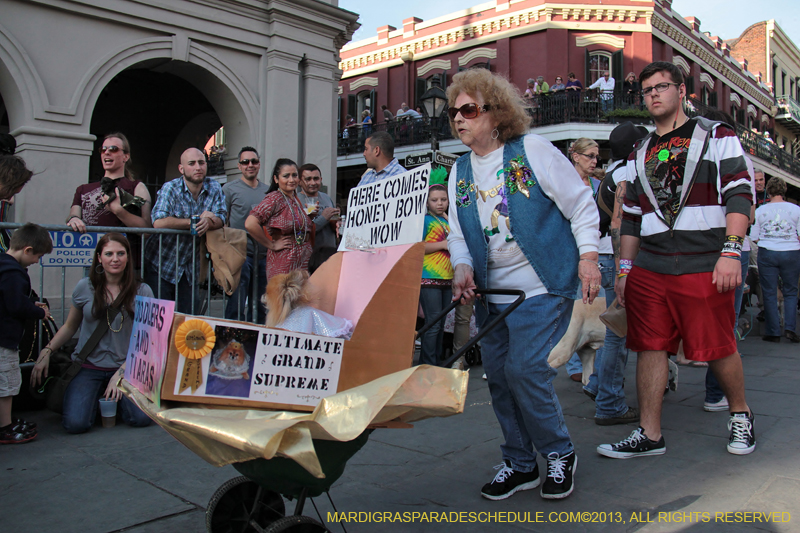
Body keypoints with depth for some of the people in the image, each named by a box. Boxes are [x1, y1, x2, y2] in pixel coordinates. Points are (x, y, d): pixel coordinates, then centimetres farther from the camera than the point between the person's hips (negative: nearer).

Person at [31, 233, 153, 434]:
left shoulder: (142, 292, -3)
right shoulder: (85, 288, 1)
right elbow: (69, 326, 15)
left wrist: (120, 374, -10)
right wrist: (46, 351, 1)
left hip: (127, 366, 0)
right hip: (88, 366, 1)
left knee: (142, 418, -21)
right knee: (75, 424, -20)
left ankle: (114, 398, 14)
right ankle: (96, 398, 15)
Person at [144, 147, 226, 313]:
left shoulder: (214, 189, 1)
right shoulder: (170, 188, -11)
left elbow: (221, 218, -7)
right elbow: (159, 222, -26)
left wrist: (208, 223, -30)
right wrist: (196, 220, -22)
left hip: (190, 268, 4)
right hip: (161, 264, -3)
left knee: (190, 317, 6)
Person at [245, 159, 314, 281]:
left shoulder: (298, 200, 15)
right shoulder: (274, 198, -8)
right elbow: (250, 224, -22)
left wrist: (311, 215, 9)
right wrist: (272, 245, -13)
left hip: (304, 264, 7)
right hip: (283, 266, -7)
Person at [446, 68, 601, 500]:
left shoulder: (532, 151, -7)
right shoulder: (459, 172, 10)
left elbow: (581, 204, -4)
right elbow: (457, 233, 12)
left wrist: (587, 257, -10)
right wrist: (463, 267, -7)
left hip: (543, 287, -6)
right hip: (491, 294, 6)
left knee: (523, 370, -13)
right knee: (498, 377, 7)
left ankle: (560, 454, 13)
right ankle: (520, 464, 25)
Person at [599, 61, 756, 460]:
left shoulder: (716, 136, 6)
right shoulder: (639, 154, 19)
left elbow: (739, 194, -4)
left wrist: (730, 251, -16)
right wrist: (625, 269, 14)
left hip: (704, 266, -4)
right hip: (649, 268, 4)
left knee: (717, 348, 2)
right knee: (650, 347, 2)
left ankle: (740, 414, 29)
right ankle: (649, 435, 11)